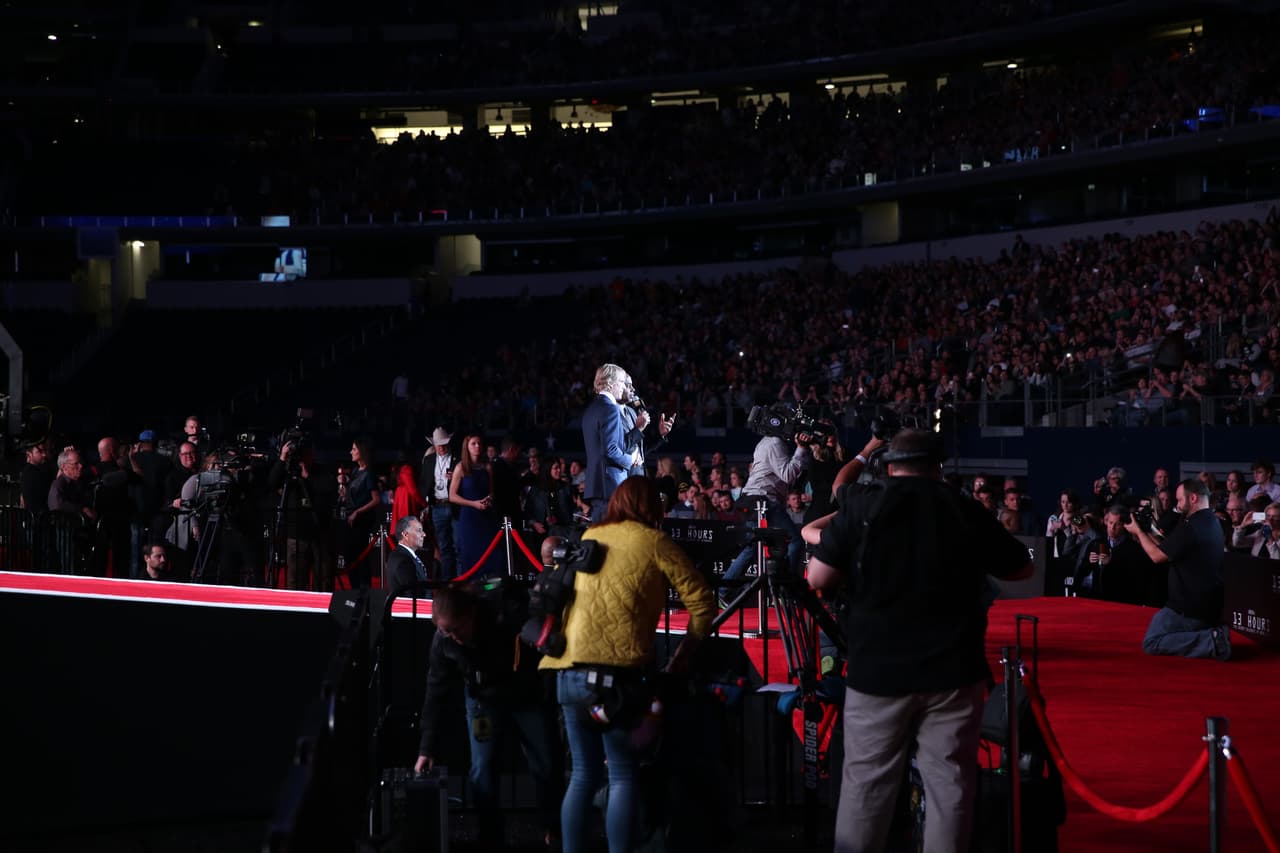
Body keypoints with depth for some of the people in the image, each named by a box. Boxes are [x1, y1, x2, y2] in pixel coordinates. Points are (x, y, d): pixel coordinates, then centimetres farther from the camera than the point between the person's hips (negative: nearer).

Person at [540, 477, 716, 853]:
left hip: (570, 671, 5)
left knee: (584, 774, 12)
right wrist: (682, 656, 10)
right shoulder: (654, 542, 5)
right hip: (615, 671, -5)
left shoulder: (588, 538, 19)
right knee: (623, 776, -1)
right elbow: (702, 601, 4)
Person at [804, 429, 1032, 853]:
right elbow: (1022, 568, 14)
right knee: (950, 782, 5)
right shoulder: (967, 512, 2)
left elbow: (817, 579, -2)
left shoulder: (860, 507, -2)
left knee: (865, 784, 5)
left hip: (877, 669, 0)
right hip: (953, 670, 1)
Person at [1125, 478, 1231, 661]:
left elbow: (1158, 556, -13)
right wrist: (1147, 534, 16)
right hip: (1212, 605, 10)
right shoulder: (1213, 523, 12)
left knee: (1152, 643, -6)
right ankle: (1215, 636, 2)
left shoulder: (1190, 527, -20)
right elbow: (1168, 551, 17)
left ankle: (1211, 642, -18)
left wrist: (1139, 532, 1)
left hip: (1189, 608, -10)